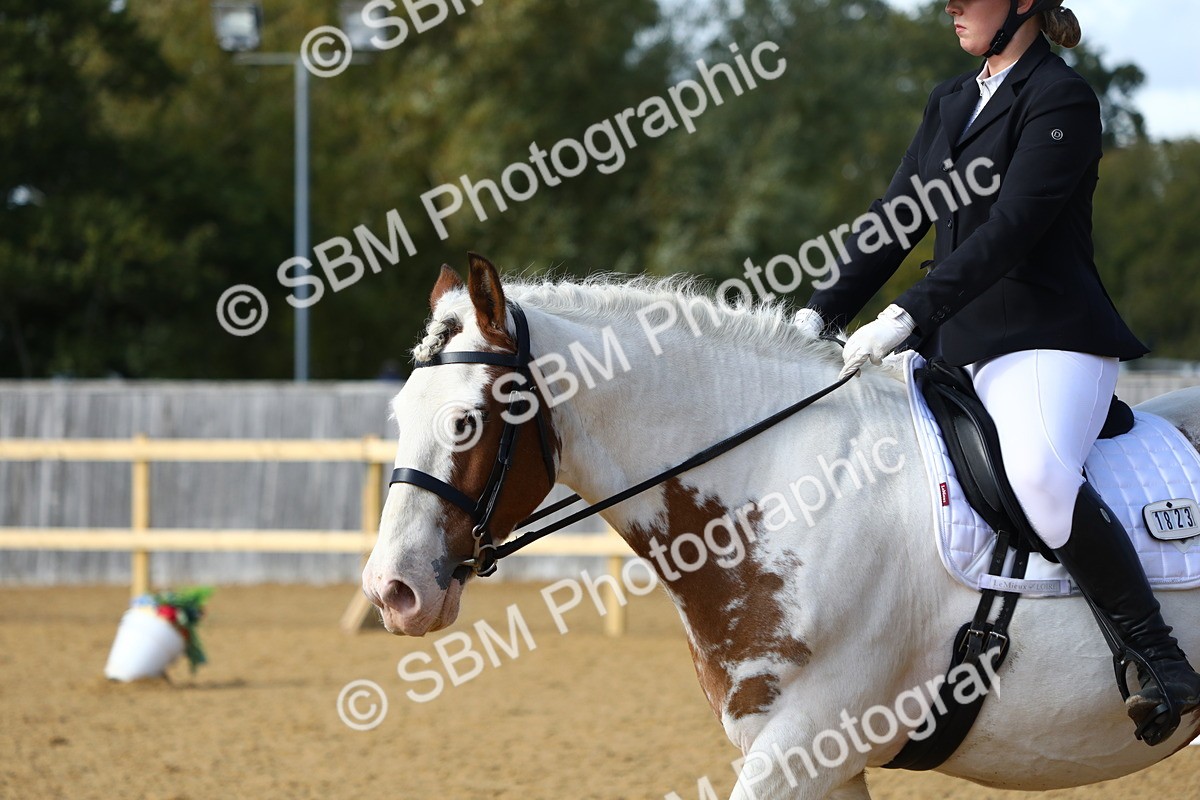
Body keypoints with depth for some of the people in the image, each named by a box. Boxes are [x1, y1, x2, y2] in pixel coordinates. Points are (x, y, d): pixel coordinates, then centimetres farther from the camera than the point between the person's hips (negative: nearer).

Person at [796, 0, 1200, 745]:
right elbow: (897, 220, 17)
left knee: (1039, 471, -36)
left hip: (1048, 341, -9)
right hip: (957, 348, 9)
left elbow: (1011, 228, -19)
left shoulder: (1062, 98, -8)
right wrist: (824, 312, 4)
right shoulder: (951, 104, 18)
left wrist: (911, 313, -26)